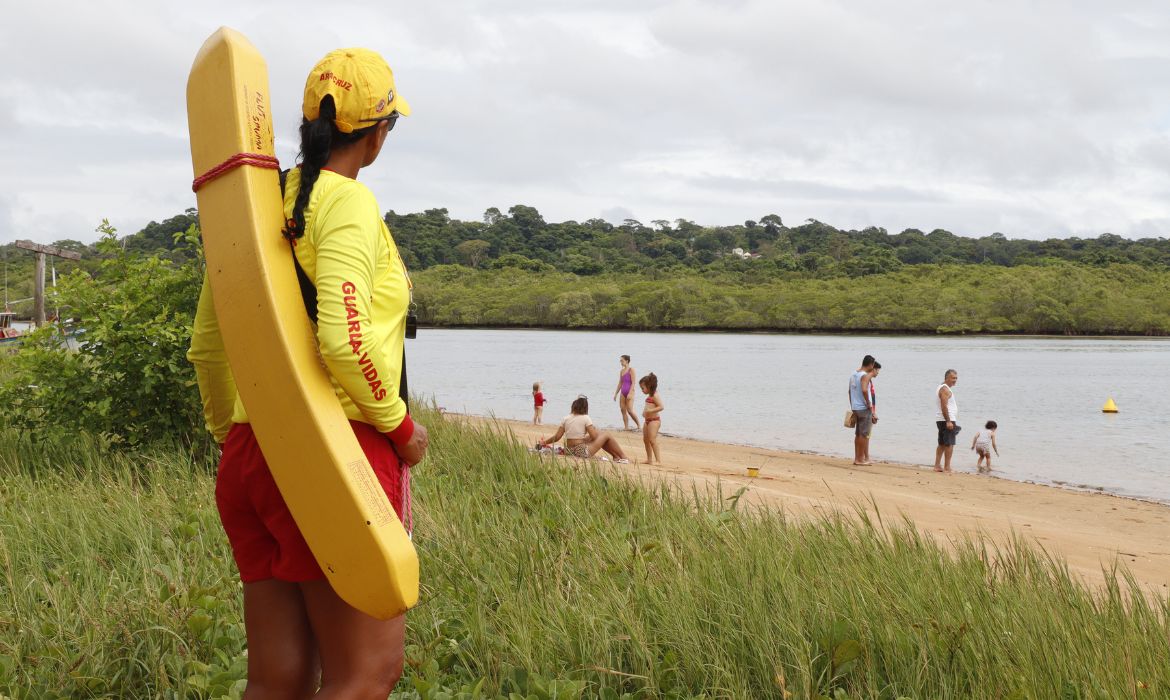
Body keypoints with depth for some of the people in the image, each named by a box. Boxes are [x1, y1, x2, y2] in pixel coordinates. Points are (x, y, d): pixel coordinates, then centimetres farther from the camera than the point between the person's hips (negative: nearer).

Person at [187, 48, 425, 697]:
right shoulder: (347, 202, -10)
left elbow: (206, 344, 18)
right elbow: (344, 340, -23)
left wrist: (231, 437, 29)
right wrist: (400, 425, -9)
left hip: (251, 455, 8)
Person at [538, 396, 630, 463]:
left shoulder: (566, 419, 2)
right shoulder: (585, 418, -10)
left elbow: (557, 437, -2)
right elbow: (594, 436, -12)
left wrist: (544, 442, 10)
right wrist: (595, 430, 10)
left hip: (569, 451, 6)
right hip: (582, 452, -6)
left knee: (599, 436, 26)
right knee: (607, 436, 9)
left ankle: (616, 456, 28)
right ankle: (623, 458, 12)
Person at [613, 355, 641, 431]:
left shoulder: (631, 370, -7)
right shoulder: (622, 371, 14)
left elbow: (633, 383, -13)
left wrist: (630, 393, -21)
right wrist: (616, 394, 18)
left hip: (629, 392, -7)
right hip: (623, 392, 7)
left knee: (630, 410, -13)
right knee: (623, 410, 2)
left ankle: (638, 425, -1)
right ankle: (626, 427, 5)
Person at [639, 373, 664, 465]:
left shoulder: (655, 396, -15)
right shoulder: (649, 396, 15)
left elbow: (661, 406, -23)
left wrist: (650, 411, -27)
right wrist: (645, 412, 11)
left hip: (654, 420, -11)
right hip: (647, 420, 11)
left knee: (652, 440, -14)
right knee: (645, 439, 14)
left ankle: (658, 460, -14)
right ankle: (649, 459, 22)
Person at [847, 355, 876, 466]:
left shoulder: (853, 374, 12)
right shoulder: (865, 375, -14)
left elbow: (850, 391, 17)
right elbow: (864, 390, -29)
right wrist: (869, 405, -18)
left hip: (855, 408, 8)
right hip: (864, 408, -8)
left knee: (858, 434, 14)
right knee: (864, 434, -1)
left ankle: (856, 458, 18)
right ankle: (860, 459, 1)